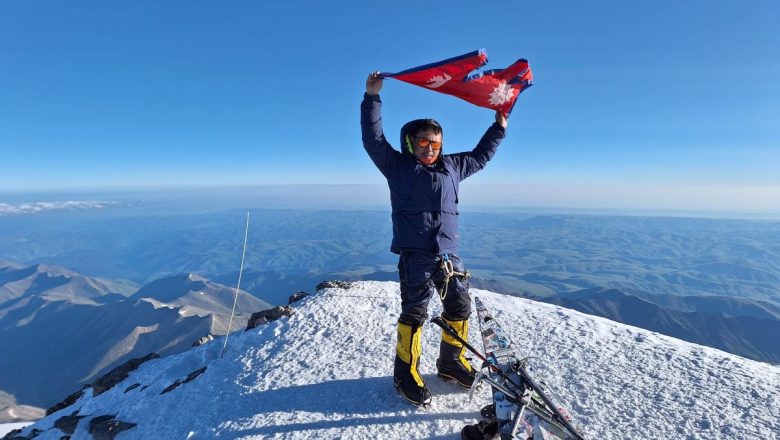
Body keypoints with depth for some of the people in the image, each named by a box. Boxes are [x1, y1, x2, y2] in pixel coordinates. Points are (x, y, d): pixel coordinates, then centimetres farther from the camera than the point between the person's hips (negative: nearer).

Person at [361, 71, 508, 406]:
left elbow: (480, 156, 31)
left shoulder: (452, 166, 18)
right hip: (415, 256, -5)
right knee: (414, 314, -3)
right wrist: (372, 97, -8)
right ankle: (406, 372, 16)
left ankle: (451, 361, 34)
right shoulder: (397, 166, 4)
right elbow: (373, 139, -4)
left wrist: (499, 126, 33)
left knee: (460, 308, 12)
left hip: (449, 255, 6)